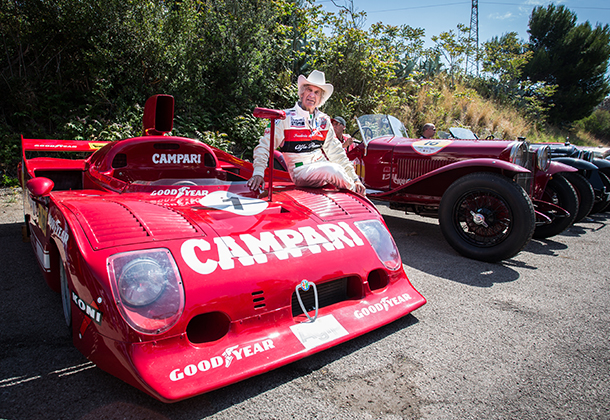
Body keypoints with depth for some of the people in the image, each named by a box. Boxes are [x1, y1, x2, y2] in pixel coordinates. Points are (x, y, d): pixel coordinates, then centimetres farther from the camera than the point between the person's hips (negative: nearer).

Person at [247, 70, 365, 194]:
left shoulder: (324, 120, 13)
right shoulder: (285, 118, -2)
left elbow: (335, 151, 13)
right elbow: (264, 146, -4)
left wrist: (355, 178, 4)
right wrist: (258, 173, -20)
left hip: (323, 165, 5)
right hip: (300, 172, -5)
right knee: (333, 170, -30)